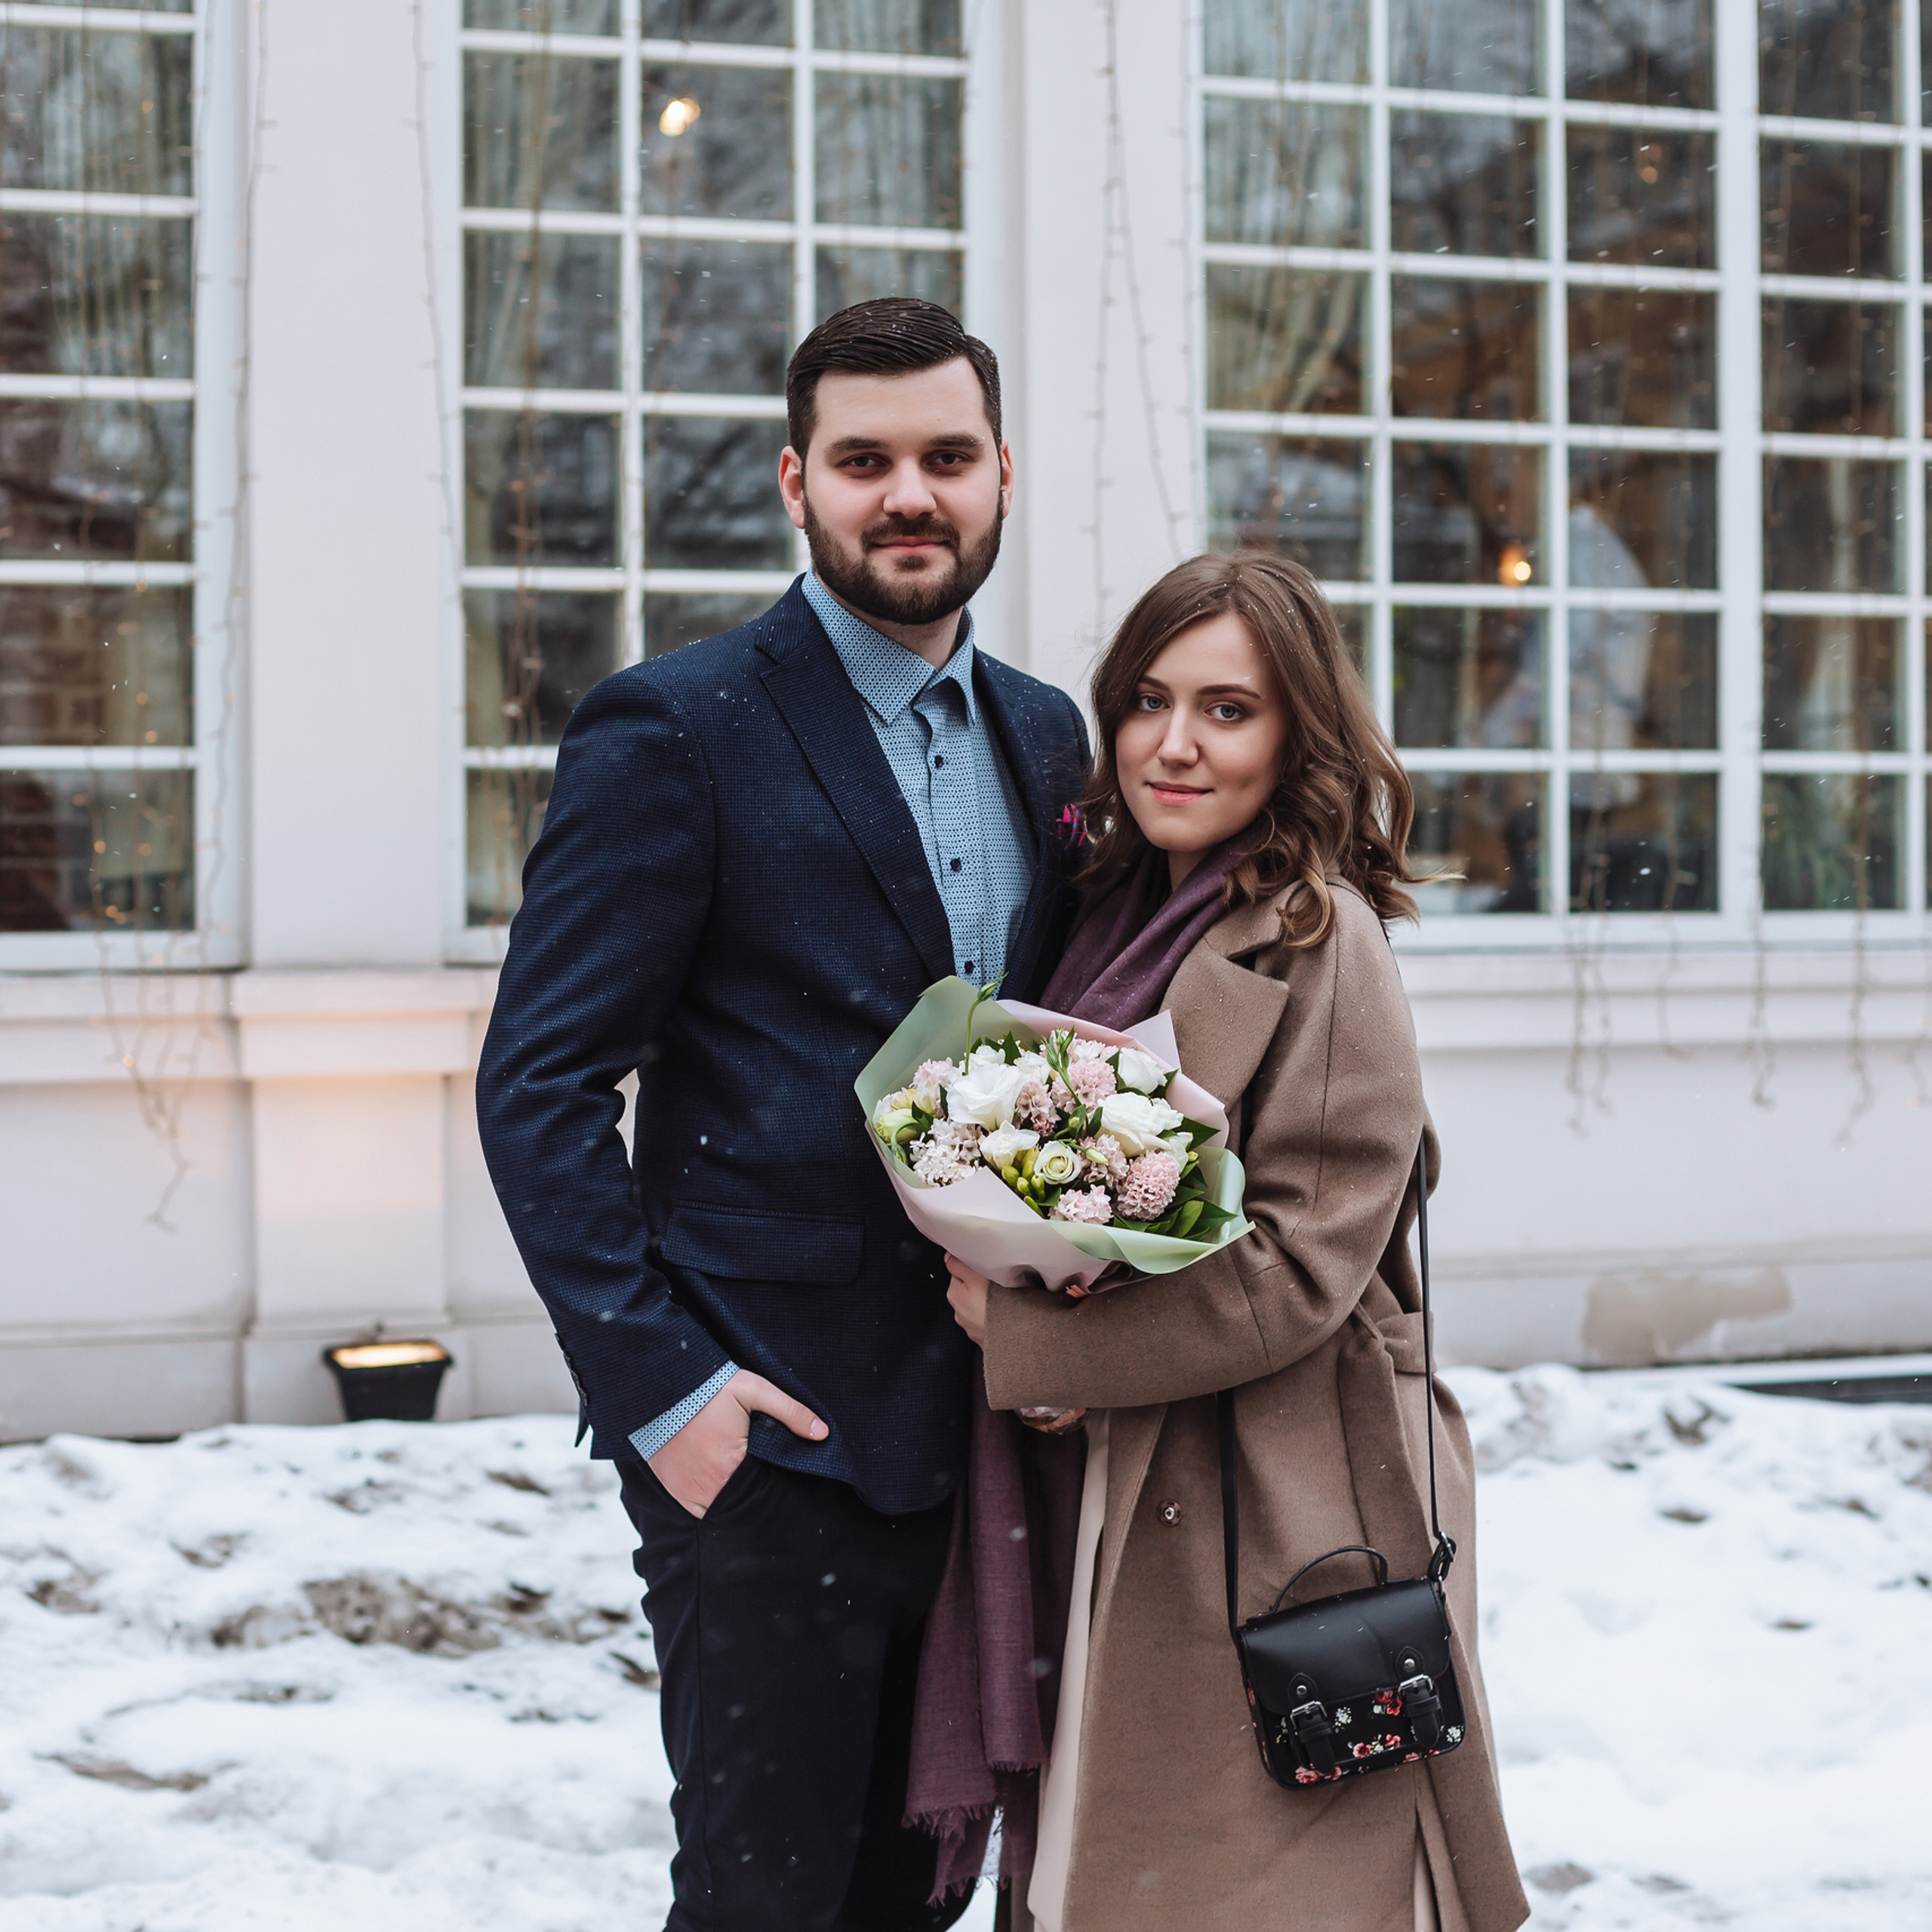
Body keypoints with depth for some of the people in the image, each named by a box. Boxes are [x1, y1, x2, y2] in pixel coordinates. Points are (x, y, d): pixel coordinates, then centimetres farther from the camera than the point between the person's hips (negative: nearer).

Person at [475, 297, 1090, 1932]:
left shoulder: (1045, 736, 11)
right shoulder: (677, 730, -9)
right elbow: (539, 1085, -11)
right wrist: (655, 1383, -17)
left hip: (979, 1426, 6)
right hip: (766, 1443, -6)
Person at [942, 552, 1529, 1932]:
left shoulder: (1319, 942, -12)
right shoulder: (1125, 919, 12)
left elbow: (1301, 1269, -17)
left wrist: (1027, 1335, -13)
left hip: (1283, 1525, -7)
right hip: (1123, 1513, 7)